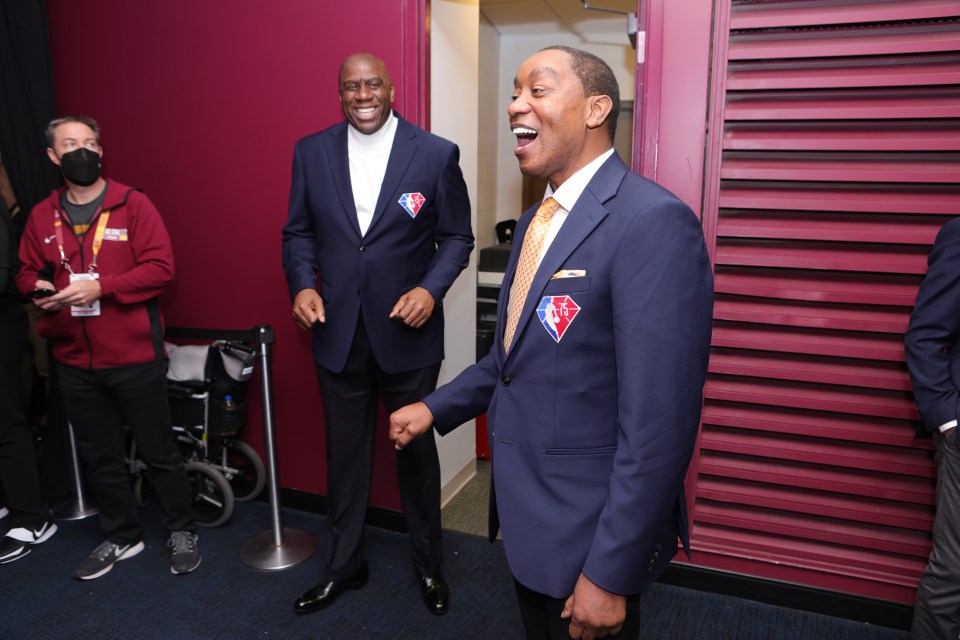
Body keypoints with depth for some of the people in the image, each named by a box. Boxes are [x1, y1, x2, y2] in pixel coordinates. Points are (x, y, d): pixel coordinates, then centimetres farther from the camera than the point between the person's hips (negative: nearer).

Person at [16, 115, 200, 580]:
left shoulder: (132, 204, -5)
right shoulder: (41, 216, 7)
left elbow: (161, 268, -12)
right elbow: (27, 272, 16)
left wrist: (100, 286, -20)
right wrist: (38, 288, -7)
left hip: (135, 356, -4)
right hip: (74, 362, 5)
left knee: (158, 451, 6)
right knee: (98, 455, 16)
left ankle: (181, 532, 25)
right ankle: (122, 536, 35)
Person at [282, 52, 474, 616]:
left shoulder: (436, 154, -5)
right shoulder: (311, 152, 2)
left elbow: (457, 237, -2)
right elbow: (299, 232, 8)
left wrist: (432, 289, -17)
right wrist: (302, 284, -9)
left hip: (408, 332, -2)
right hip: (338, 331, 2)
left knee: (417, 449, 14)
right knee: (345, 453, 15)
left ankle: (429, 565, 37)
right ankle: (344, 566, 36)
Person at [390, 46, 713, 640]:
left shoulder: (654, 221, -23)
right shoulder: (536, 220, 6)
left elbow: (658, 422, -26)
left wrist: (611, 574, -22)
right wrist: (436, 407, 9)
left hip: (592, 531, -8)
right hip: (527, 512, 8)